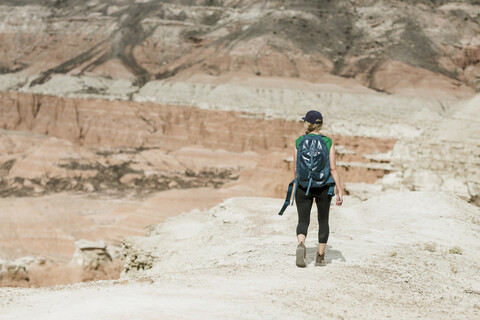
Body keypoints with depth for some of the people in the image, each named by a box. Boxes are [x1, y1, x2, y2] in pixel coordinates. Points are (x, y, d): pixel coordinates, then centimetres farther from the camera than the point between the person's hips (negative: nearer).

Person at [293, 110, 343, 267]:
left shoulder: (299, 142, -2)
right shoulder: (328, 142, -4)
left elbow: (295, 168, 3)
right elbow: (333, 168, -9)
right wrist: (339, 191, -7)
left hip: (304, 187, 0)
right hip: (324, 187, 0)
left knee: (303, 221, 4)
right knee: (323, 221, 16)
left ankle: (301, 245, -26)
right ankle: (320, 257, 18)